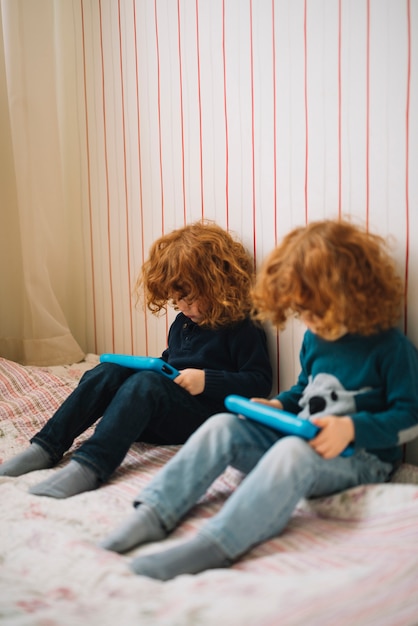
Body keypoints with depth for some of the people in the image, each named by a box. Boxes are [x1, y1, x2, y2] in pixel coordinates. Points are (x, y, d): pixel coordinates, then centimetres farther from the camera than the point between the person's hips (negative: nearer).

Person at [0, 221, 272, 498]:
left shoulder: (241, 328, -7)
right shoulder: (182, 323, 18)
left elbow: (260, 381, -13)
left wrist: (208, 380, -21)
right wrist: (154, 367, 9)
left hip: (202, 417, -7)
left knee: (145, 383, -34)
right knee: (107, 372, -14)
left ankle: (89, 465, -49)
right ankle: (46, 447, -22)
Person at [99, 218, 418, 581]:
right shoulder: (315, 337, 10)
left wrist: (352, 428, -25)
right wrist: (278, 405, 5)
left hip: (361, 457, -7)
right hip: (299, 438, 7)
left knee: (292, 453, -40)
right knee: (222, 426, -12)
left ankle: (214, 545, -50)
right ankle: (155, 513, -22)